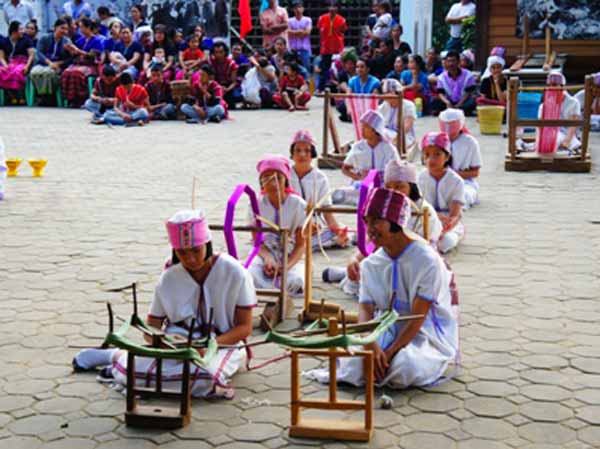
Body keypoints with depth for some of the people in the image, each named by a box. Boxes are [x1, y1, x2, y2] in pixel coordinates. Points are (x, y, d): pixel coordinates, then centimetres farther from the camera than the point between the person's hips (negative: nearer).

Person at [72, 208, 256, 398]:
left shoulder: (234, 272, -12)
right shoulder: (169, 277, -3)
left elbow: (244, 327, -9)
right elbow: (152, 327, 2)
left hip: (222, 344, -1)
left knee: (205, 376, -37)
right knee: (129, 374, -25)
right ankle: (118, 356, 12)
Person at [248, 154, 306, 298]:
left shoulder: (298, 204, -8)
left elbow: (301, 245, -6)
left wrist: (287, 264, -25)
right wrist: (268, 258, -23)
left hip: (291, 256, -1)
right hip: (265, 255, 1)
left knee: (295, 281, -36)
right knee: (252, 277, -34)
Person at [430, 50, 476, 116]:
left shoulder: (468, 75, -5)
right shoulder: (442, 77, 1)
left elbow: (468, 93, -8)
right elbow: (440, 93, -6)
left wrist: (458, 105, -20)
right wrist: (447, 102, -27)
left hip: (463, 102, -2)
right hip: (450, 102, 2)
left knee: (472, 102, -35)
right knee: (434, 102, -24)